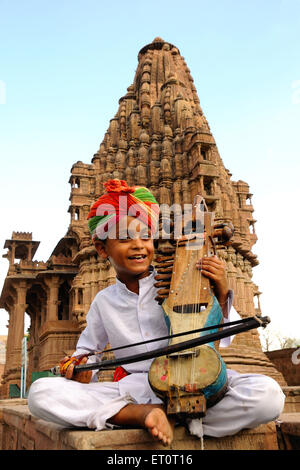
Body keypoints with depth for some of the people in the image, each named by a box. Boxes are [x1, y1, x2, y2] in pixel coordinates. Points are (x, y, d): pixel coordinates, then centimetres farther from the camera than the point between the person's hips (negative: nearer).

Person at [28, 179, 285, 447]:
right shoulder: (104, 302, 11)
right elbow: (88, 352, 25)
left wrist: (221, 296, -9)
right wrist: (83, 369, 1)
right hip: (133, 390, 2)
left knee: (268, 393, -28)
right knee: (41, 392, -19)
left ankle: (176, 419, -15)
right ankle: (142, 413, -18)